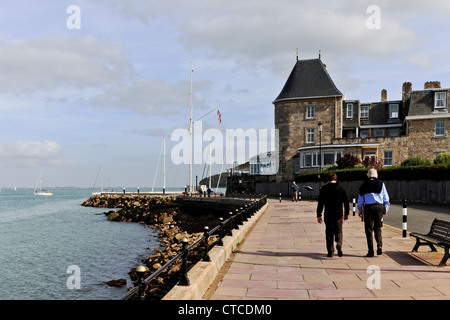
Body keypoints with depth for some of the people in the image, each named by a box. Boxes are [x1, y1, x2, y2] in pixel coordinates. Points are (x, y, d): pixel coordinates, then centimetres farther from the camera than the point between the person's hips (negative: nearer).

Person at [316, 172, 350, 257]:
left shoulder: (324, 189, -1)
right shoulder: (341, 188, 2)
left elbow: (320, 203, -3)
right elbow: (346, 202, 5)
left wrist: (319, 215, 1)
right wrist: (346, 213, 15)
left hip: (328, 215, 0)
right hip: (339, 214, 0)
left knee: (329, 233, 9)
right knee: (339, 231, 11)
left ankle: (330, 251, 7)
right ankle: (339, 244, -16)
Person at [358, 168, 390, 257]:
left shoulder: (364, 185, 3)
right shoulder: (381, 184, 5)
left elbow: (360, 199, 6)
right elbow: (386, 198, 6)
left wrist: (360, 210, 14)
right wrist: (386, 208, 15)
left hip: (368, 207, -1)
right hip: (379, 207, 1)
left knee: (369, 229, 4)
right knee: (377, 228, 14)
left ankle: (371, 251, 2)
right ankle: (379, 245, -9)